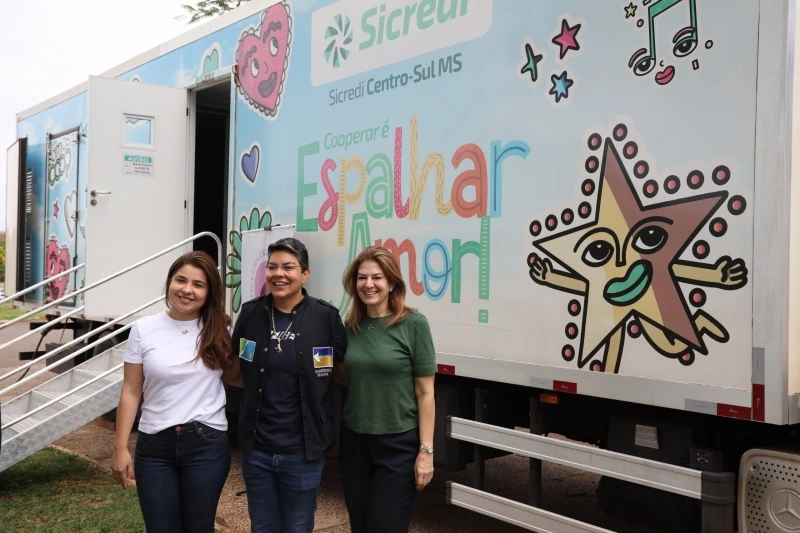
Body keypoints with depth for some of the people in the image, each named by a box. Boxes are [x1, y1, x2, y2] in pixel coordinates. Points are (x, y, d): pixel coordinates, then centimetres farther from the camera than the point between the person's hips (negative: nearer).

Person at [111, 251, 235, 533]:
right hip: (154, 447, 0)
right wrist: (120, 448, -1)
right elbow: (130, 393, 1)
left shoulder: (221, 330, 0)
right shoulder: (144, 329, -1)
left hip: (207, 445, 0)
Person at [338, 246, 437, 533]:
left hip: (399, 444, -5)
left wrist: (426, 450, -11)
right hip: (354, 441, 5)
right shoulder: (351, 326, 3)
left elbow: (425, 392, -10)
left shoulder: (413, 324, -11)